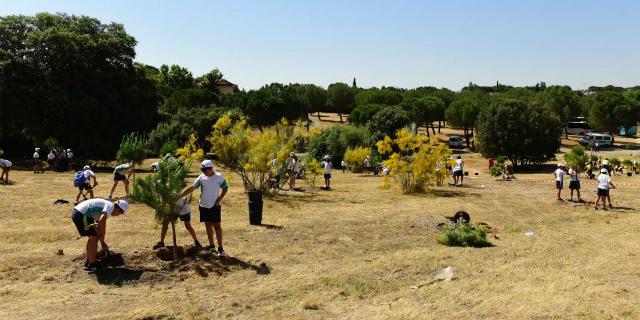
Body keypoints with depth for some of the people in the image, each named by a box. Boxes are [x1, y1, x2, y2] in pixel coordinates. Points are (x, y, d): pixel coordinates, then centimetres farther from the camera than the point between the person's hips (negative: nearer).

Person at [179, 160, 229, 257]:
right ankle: (211, 246, 22)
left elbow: (225, 188, -1)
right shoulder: (201, 178, -1)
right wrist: (180, 196, -9)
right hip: (204, 206, 4)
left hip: (214, 206, -4)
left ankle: (220, 248, -2)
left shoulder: (219, 177, -8)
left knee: (217, 226, -5)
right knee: (208, 226, 11)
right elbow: (191, 188, -3)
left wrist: (219, 200, -10)